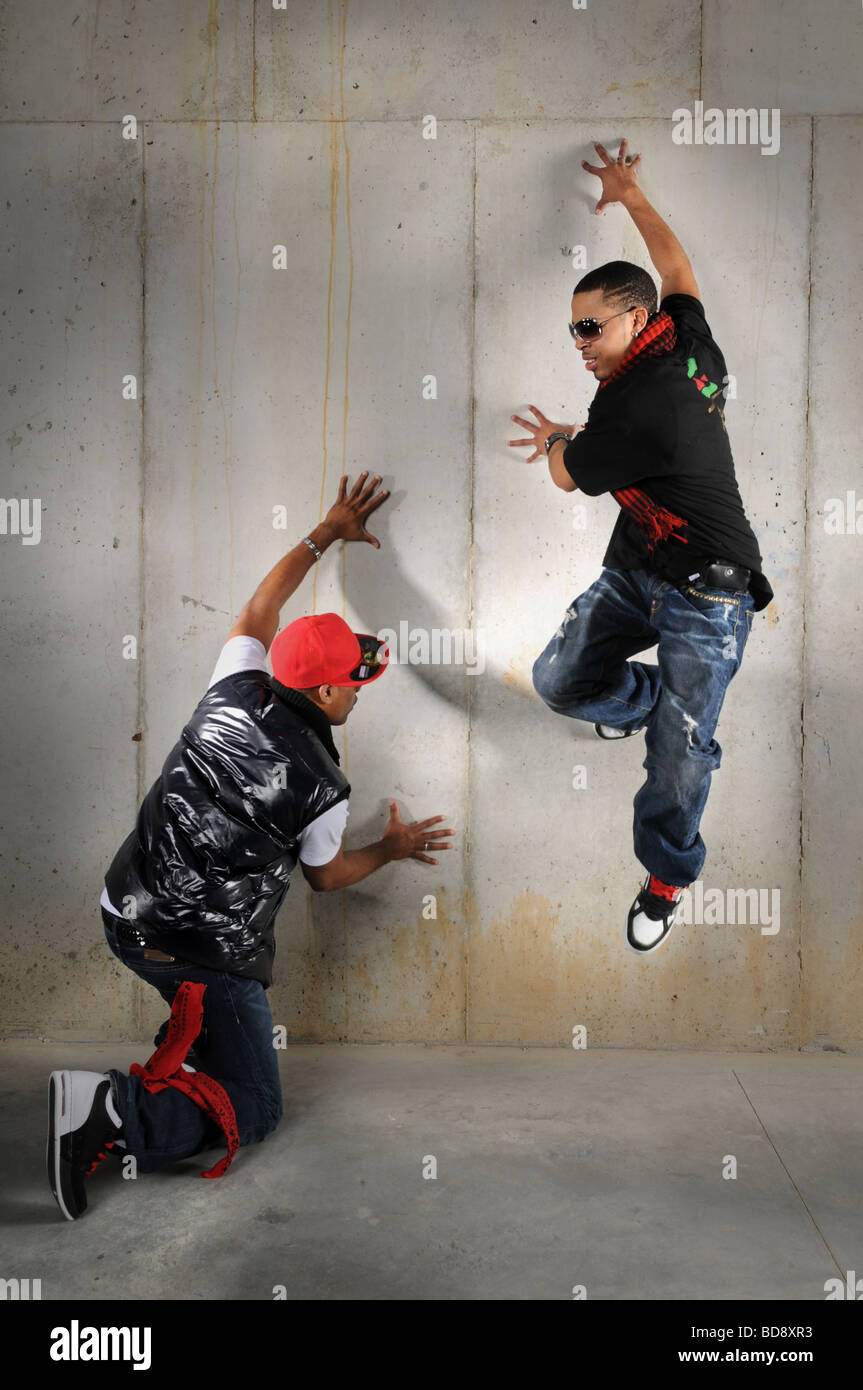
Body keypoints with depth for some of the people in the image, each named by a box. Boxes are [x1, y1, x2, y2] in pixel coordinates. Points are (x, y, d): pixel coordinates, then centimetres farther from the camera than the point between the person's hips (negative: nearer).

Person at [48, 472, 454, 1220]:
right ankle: (115, 1111, -15)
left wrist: (327, 533, 24)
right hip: (203, 955, -7)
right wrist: (393, 849, 20)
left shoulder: (235, 692, -4)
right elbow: (326, 875, 2)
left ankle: (166, 1073, 15)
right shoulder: (322, 787, -17)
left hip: (124, 912, 8)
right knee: (253, 1110, 6)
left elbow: (259, 608, 14)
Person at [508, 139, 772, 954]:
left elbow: (568, 476, -7)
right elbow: (676, 268, 20)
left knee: (678, 754, -8)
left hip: (706, 595, -9)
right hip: (636, 571, 9)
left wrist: (553, 439, 16)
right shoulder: (691, 344, -2)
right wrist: (631, 196, 32)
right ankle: (646, 703, 31)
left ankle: (667, 875, 14)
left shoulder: (633, 408, -27)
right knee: (558, 681, 3)